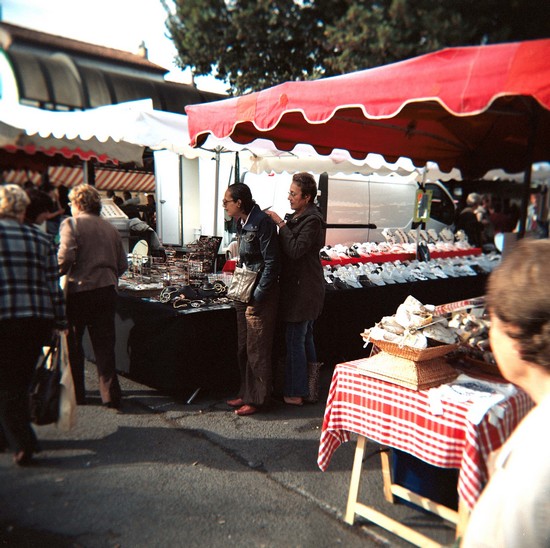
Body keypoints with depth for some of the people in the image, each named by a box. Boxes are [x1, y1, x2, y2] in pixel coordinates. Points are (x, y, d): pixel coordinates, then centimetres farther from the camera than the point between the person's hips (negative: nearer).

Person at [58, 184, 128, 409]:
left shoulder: (71, 224, -4)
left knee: (72, 343, 11)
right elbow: (122, 265, 9)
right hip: (107, 290, 4)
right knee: (104, 344, 9)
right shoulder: (111, 228, 12)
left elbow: (65, 257, -18)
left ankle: (75, 394, 21)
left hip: (79, 290, -4)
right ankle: (110, 394, 8)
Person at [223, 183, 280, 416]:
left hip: (262, 294, -9)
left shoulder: (262, 222, -17)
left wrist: (255, 300, -19)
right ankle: (246, 393, 30)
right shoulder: (242, 223, 10)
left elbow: (272, 263, -19)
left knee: (257, 350, 0)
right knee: (243, 348, 16)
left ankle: (257, 399, 14)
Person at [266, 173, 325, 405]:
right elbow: (288, 249, 15)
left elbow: (295, 250, -26)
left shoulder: (312, 220, -17)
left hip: (303, 288, -10)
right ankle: (310, 389, 29)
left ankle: (295, 393, 9)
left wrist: (281, 224, -21)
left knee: (295, 339, -3)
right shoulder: (298, 217, 14)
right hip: (303, 287, 10)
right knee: (305, 338, 17)